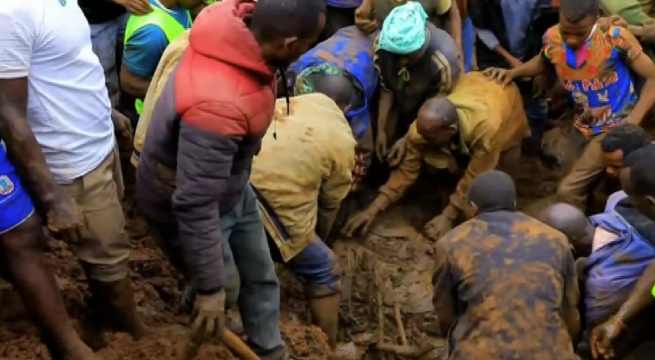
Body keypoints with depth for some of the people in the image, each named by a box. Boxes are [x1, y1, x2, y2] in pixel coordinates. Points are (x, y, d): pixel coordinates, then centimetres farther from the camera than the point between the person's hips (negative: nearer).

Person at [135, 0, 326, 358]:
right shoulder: (218, 106, -45)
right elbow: (195, 205, -38)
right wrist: (210, 288, -28)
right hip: (184, 202, -8)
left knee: (260, 276, 23)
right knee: (219, 295, 15)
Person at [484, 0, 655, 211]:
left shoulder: (615, 37, -22)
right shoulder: (552, 38, -9)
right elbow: (543, 62, 17)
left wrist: (632, 123, -21)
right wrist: (513, 72, 1)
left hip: (616, 126, -5)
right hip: (582, 125, 6)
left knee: (568, 191, -13)